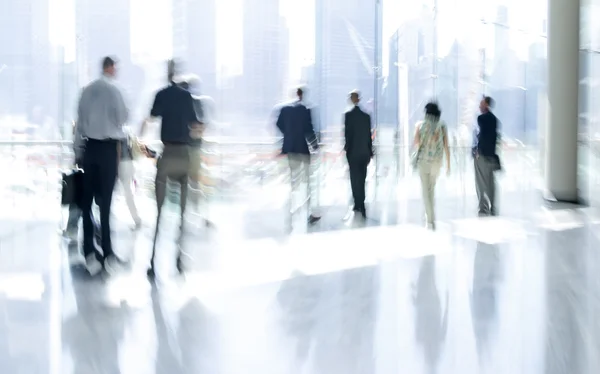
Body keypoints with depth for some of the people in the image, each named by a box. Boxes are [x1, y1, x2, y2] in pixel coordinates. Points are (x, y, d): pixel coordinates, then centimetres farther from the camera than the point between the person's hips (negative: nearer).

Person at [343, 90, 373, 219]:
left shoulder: (348, 115, -10)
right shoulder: (366, 115, 4)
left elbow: (347, 133, -12)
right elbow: (369, 135, 7)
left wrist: (347, 148, -2)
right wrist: (370, 152, 13)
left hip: (353, 152, -4)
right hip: (364, 152, 5)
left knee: (355, 179, -1)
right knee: (361, 179, 13)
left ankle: (360, 205, -5)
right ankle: (359, 204, 19)